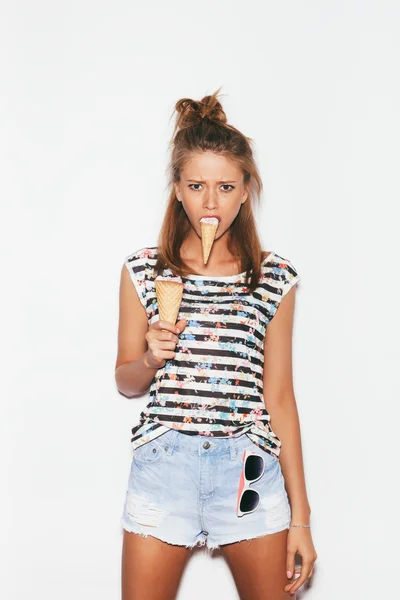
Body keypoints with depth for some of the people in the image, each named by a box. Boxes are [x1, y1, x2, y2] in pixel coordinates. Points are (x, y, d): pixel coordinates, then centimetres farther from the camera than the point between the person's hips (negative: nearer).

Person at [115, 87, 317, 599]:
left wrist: (299, 515, 3)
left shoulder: (275, 278, 1)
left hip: (248, 470, 0)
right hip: (163, 465, 0)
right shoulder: (143, 270, 1)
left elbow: (279, 395, 4)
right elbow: (126, 381, 10)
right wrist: (151, 358, -14)